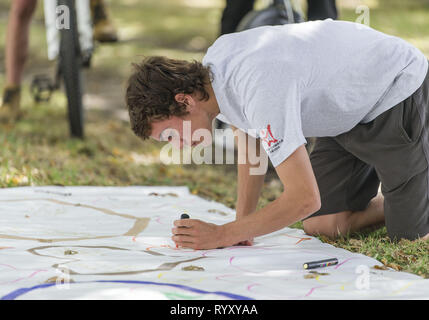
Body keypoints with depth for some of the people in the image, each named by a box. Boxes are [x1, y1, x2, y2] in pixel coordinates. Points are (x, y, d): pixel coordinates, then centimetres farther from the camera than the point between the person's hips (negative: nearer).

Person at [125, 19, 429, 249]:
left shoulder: (260, 91, -39)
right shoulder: (212, 66, -11)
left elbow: (304, 198, -37)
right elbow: (250, 145, 6)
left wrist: (223, 235, -30)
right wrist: (242, 221, -4)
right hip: (349, 112, 8)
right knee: (322, 226, 3)